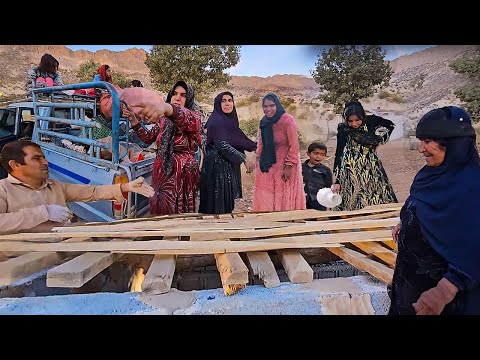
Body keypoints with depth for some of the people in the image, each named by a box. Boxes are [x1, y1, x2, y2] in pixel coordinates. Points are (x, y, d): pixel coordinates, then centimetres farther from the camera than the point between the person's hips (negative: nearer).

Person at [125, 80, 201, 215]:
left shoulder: (193, 117, -8)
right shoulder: (163, 119, 12)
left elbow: (184, 116, -32)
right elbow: (148, 138, 17)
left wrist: (165, 107, -54)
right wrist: (134, 120, 2)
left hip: (183, 173, -5)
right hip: (161, 170, 6)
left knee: (178, 214, 0)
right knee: (158, 210, 13)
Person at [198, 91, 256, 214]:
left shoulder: (230, 120, 13)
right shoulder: (217, 121, -13)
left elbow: (239, 141, 18)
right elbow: (223, 145, -22)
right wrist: (244, 159, -21)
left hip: (228, 166, 9)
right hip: (218, 166, -9)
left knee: (227, 200, 15)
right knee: (218, 204, -2)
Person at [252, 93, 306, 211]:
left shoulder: (287, 120, -17)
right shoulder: (264, 122, 3)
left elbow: (294, 147, -17)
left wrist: (289, 166, -18)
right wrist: (258, 161, 11)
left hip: (284, 166, -6)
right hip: (267, 167, 6)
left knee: (284, 199, 5)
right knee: (266, 198, 10)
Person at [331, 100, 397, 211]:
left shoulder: (371, 120, -6)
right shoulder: (343, 130, -14)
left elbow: (390, 125, 13)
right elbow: (339, 154, -16)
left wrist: (379, 140, 1)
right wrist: (337, 181, -21)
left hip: (372, 166, 3)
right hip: (352, 169, -3)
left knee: (377, 196, 8)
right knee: (354, 200, -3)